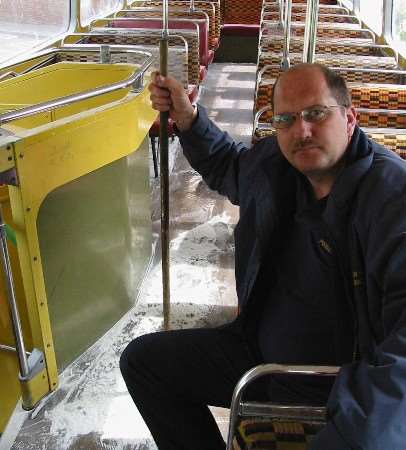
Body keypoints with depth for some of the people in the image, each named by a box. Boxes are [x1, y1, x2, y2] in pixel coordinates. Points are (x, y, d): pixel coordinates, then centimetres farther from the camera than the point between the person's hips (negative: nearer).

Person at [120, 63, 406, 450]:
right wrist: (186, 118, 7)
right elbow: (226, 166, 23)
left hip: (344, 385, -6)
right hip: (260, 352, 7)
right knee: (141, 360, 8)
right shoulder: (272, 161, -3)